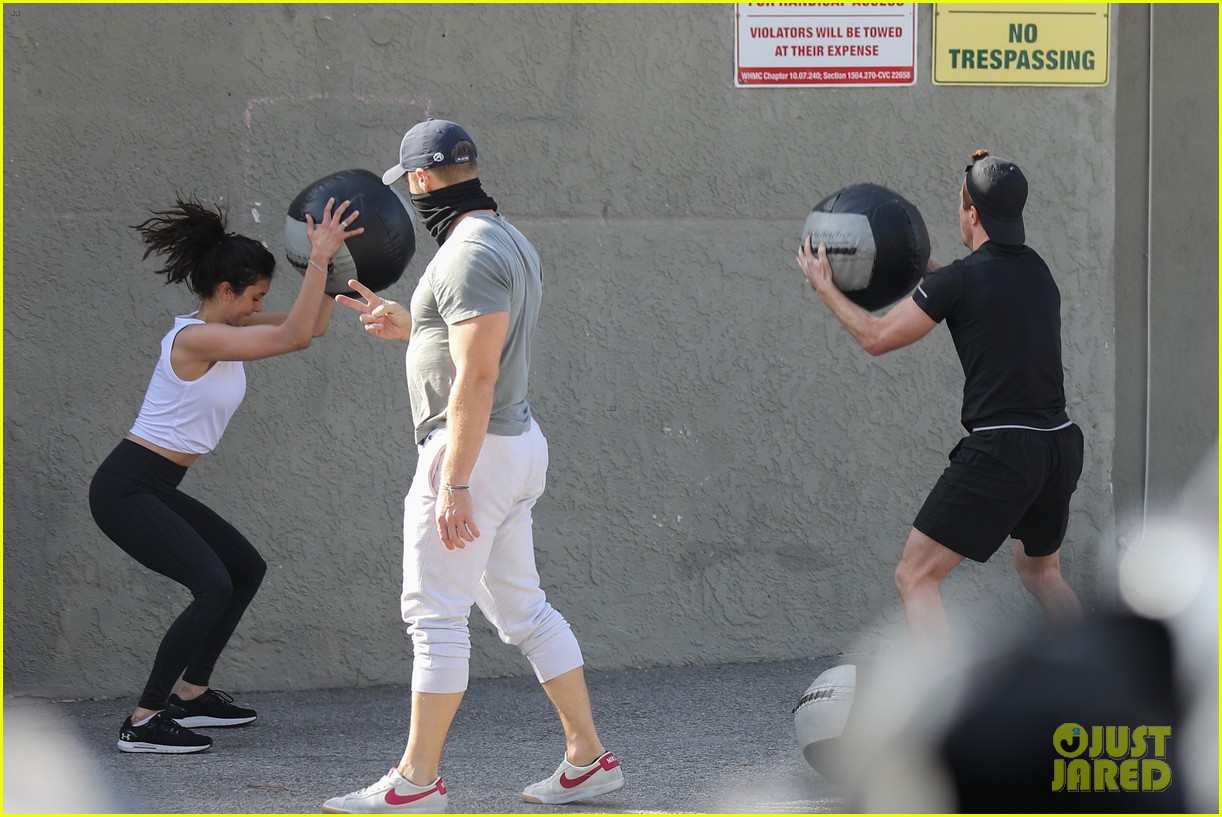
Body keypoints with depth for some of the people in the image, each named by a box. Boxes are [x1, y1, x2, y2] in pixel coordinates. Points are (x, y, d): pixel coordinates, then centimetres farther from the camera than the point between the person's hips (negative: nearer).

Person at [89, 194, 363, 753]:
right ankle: (143, 722, -18)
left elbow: (313, 325, 12)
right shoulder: (196, 338, -20)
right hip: (125, 490, -11)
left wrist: (325, 258, 1)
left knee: (246, 569, 19)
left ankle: (191, 694, 26)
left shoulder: (225, 328, 9)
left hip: (156, 490, 11)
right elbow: (294, 336, -28)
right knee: (213, 586, -21)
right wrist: (319, 257, -28)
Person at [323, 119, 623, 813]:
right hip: (519, 442, 10)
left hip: (472, 449, -10)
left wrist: (454, 487, -25)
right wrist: (410, 327, 25)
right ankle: (588, 758, 16)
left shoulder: (470, 255, -18)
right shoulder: (512, 242, 14)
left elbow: (477, 376, -24)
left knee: (436, 613, -6)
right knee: (521, 607, 14)